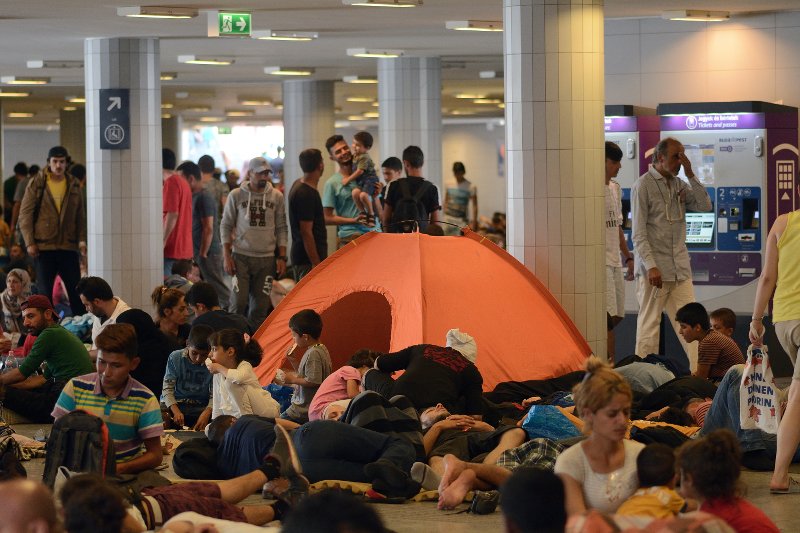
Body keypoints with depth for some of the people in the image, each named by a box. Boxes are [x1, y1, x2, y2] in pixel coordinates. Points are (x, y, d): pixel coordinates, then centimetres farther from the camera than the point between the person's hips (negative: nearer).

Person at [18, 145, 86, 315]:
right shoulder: (36, 185, 1)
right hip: (44, 246, -2)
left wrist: (81, 239, -3)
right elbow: (25, 214, -1)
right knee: (45, 291, 3)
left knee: (76, 290, 1)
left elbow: (80, 216, 10)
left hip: (68, 246, 2)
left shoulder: (74, 186, 9)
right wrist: (30, 242, -9)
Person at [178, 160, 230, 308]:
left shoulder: (203, 197, -14)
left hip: (208, 253, -9)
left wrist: (203, 254, -18)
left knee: (217, 288, -6)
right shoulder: (194, 196, 15)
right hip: (199, 251, 9)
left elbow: (208, 229, -19)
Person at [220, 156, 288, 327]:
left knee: (261, 306, 3)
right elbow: (226, 226, 4)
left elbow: (281, 229, 9)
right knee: (239, 302, -9)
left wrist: (282, 257, 1)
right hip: (241, 257, -2)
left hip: (267, 258, 2)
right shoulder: (236, 195, 1)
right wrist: (227, 257, -3)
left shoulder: (276, 196, 6)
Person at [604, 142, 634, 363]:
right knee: (608, 316, -13)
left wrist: (628, 257, 22)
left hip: (615, 261, 9)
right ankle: (610, 363, -12)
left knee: (616, 315, 8)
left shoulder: (616, 188, 16)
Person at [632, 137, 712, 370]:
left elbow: (705, 206, 4)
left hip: (680, 269, 6)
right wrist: (651, 266, -18)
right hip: (654, 269, -6)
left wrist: (691, 175, -1)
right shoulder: (643, 186, -5)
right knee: (649, 326, -1)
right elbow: (638, 233, -10)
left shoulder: (680, 185, 14)